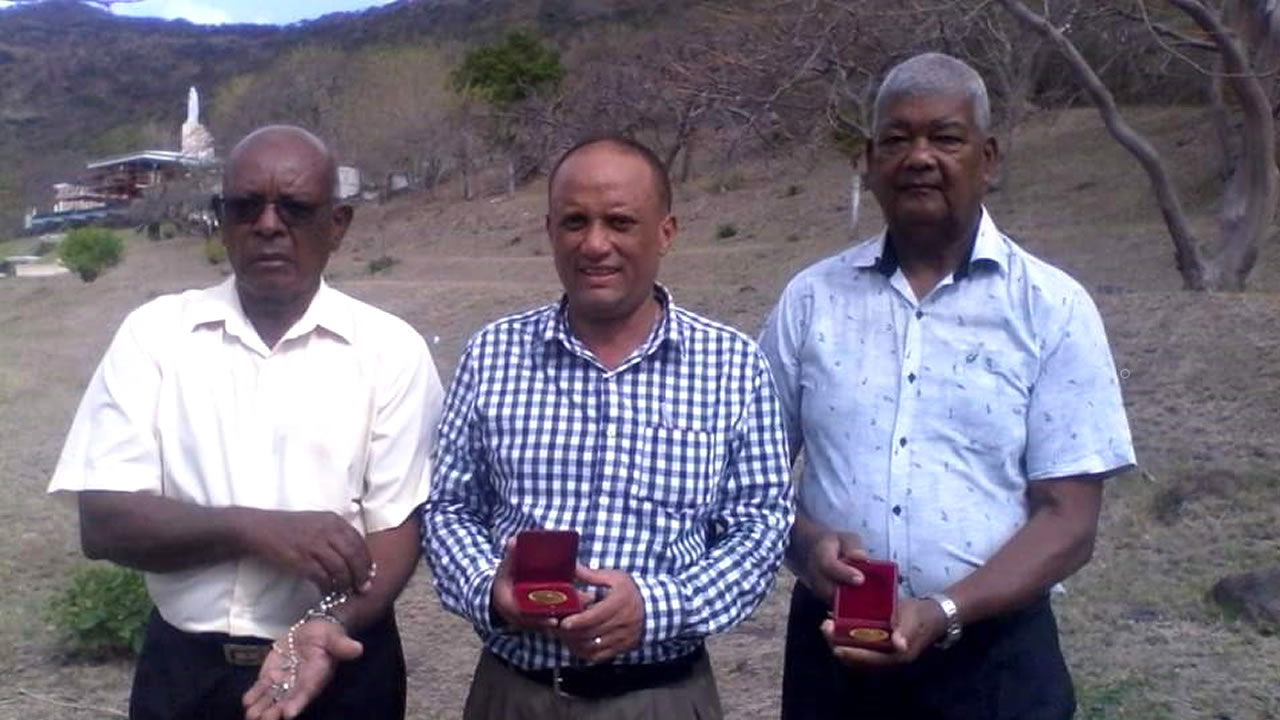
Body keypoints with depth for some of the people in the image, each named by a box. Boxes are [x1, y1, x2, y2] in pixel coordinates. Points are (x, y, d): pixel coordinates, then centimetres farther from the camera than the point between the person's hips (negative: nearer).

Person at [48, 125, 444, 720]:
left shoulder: (390, 349, -5)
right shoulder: (154, 333, -2)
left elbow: (398, 524, -7)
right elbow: (104, 520, -7)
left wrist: (331, 623, -25)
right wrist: (252, 527, -21)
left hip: (339, 669, -1)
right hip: (184, 671, 1)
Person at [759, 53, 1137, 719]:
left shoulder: (1053, 307, -5)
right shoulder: (811, 298, 1)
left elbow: (1068, 519, -7)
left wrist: (945, 612, -21)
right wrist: (807, 542, -15)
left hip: (993, 661, -2)